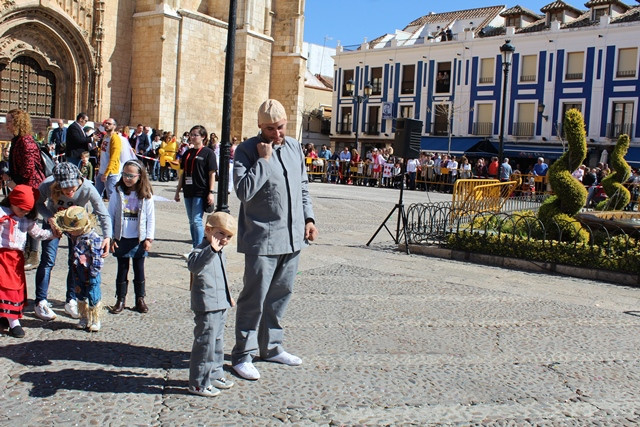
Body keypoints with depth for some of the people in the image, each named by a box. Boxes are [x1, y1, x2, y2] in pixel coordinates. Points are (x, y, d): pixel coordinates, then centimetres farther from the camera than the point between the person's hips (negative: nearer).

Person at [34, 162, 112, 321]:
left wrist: (107, 236, -40)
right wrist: (48, 217, -32)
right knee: (47, 260, -4)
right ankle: (40, 302, 9)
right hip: (54, 221, 0)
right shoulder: (47, 185, -35)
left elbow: (103, 214, -27)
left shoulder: (88, 188, -36)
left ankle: (71, 301, 15)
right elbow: (38, 203, -14)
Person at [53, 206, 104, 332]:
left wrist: (92, 275, -15)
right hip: (77, 272, 7)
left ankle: (95, 321, 17)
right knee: (80, 296, 17)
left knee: (93, 297, 3)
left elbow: (97, 259, -17)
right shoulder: (72, 235, -2)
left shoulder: (93, 238, -21)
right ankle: (84, 318, 31)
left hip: (90, 274, -7)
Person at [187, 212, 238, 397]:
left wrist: (228, 297, 33)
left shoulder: (219, 254, 13)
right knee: (205, 343, -3)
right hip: (207, 307, -10)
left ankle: (214, 374, 35)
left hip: (220, 305, 10)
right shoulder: (201, 251, -19)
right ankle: (198, 383, 8)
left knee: (217, 342, 20)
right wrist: (211, 249, -55)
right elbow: (193, 265, -43)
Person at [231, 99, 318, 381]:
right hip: (262, 238, -6)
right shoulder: (247, 150, -8)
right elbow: (244, 191, -21)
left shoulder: (295, 147, 11)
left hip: (292, 237, 6)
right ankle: (243, 355, 10)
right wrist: (263, 159, -19)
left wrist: (308, 218, 12)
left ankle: (271, 347, 29)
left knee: (281, 294, 14)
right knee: (255, 297, -2)